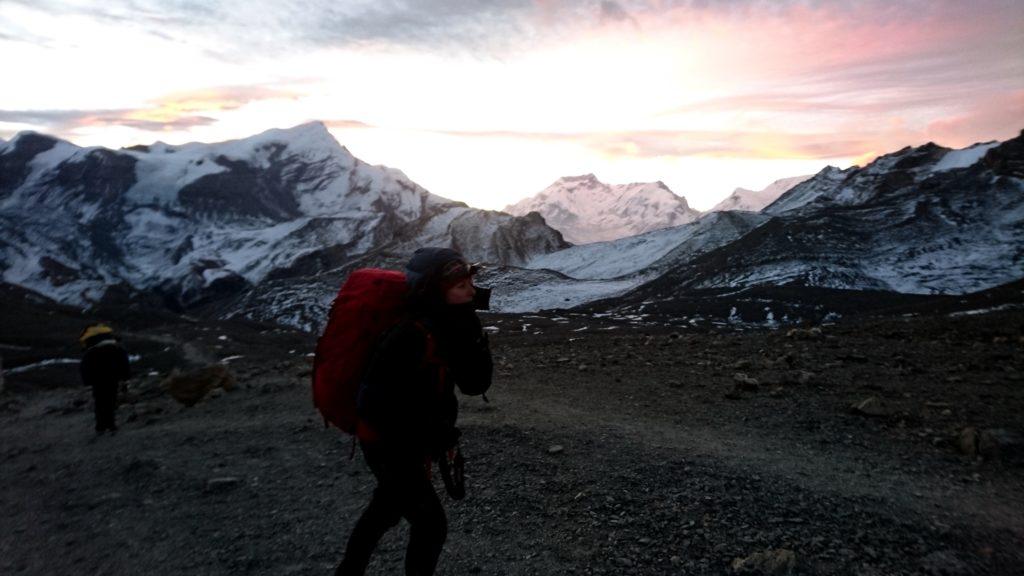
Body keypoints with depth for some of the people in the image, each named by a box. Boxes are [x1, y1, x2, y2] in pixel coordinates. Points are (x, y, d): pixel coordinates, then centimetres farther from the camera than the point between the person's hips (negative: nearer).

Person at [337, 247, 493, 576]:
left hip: (410, 442, 9)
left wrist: (472, 334, -21)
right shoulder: (412, 334, -31)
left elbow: (475, 384, -7)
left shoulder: (448, 326, -5)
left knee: (387, 510, 28)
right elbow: (376, 402, -30)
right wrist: (434, 436, -23)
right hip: (391, 447, -9)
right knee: (431, 525, 4)